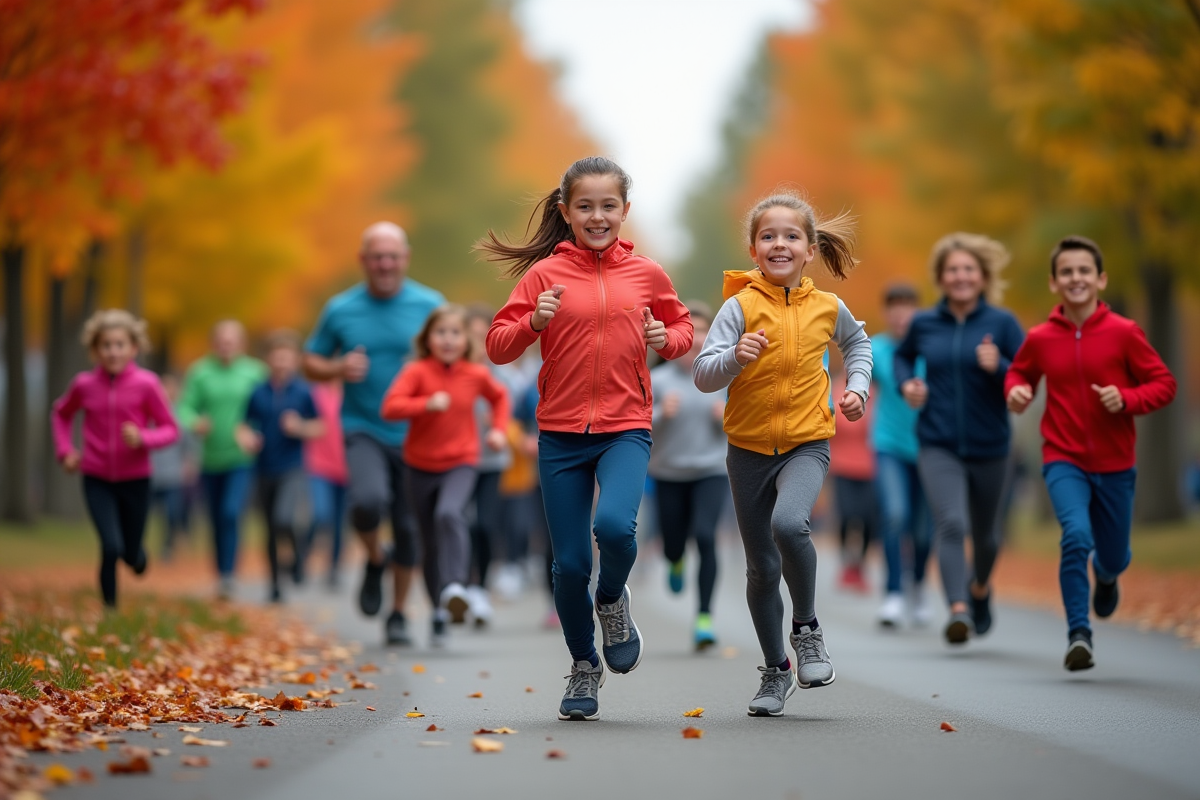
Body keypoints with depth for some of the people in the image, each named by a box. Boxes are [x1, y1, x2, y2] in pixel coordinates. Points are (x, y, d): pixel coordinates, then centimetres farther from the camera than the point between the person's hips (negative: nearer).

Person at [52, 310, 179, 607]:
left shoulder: (145, 384, -12)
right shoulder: (84, 384, -5)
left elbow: (170, 429, -6)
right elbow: (61, 414, 16)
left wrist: (143, 438, -25)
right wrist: (65, 450, 5)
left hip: (135, 480, 0)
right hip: (97, 481, 0)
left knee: (131, 554, 12)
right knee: (111, 547, -16)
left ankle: (135, 555, 49)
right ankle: (109, 606, 4)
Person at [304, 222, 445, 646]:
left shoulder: (431, 305, 0)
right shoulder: (340, 309, 1)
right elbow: (311, 362, 10)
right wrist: (338, 368, -11)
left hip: (416, 435, 1)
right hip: (363, 430, -1)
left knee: (409, 528, 5)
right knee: (368, 500, -27)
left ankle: (398, 615, 23)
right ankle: (375, 559, 6)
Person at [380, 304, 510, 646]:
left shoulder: (476, 374, -2)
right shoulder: (417, 372, -9)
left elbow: (499, 397, 20)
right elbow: (390, 406, -22)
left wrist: (498, 429, 6)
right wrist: (427, 403, -34)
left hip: (460, 464, -1)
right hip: (421, 467, 1)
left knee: (449, 514, -32)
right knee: (431, 544, 9)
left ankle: (454, 587, -42)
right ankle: (440, 612, 23)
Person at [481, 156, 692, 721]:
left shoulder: (646, 275, 4)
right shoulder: (544, 274, 0)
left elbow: (683, 327, 20)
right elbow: (498, 347, 0)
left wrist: (667, 339, -2)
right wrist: (535, 321, -19)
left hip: (626, 428, 0)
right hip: (561, 434, 1)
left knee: (615, 525, -28)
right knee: (570, 563, 2)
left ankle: (613, 601, 6)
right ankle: (584, 668, 26)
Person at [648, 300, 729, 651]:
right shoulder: (659, 379, -5)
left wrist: (727, 416, -14)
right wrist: (662, 413, -23)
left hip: (712, 472, 0)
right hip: (669, 474, 1)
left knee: (705, 536, -19)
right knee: (674, 544, 9)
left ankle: (704, 618, -13)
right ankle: (676, 562, 50)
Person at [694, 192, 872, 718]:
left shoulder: (826, 307, 0)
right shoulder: (741, 306, -7)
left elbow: (856, 341, 24)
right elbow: (703, 375, -14)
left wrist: (857, 386, 10)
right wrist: (735, 356, -32)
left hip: (806, 443, -1)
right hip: (749, 448, 1)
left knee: (789, 523, -31)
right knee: (761, 568, 9)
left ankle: (806, 627, -7)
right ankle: (776, 671, 28)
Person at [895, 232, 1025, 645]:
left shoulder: (1002, 323, -4)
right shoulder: (924, 324, 2)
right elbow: (903, 354, 23)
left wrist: (997, 367, -24)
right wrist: (906, 383, 3)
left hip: (988, 449, 1)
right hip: (938, 448, -1)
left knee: (985, 534, 19)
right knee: (951, 525, -23)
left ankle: (981, 586, 50)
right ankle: (958, 611, -34)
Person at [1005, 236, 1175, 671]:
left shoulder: (1124, 333, -9)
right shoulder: (1040, 338, -4)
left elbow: (1164, 383, -3)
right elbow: (1019, 372, 16)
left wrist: (1127, 399, -21)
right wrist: (1016, 390, -6)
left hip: (1115, 464, 1)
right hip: (1064, 460, -1)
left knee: (1114, 557, 13)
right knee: (1076, 536, -25)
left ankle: (1106, 573, 53)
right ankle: (1079, 635, -15)